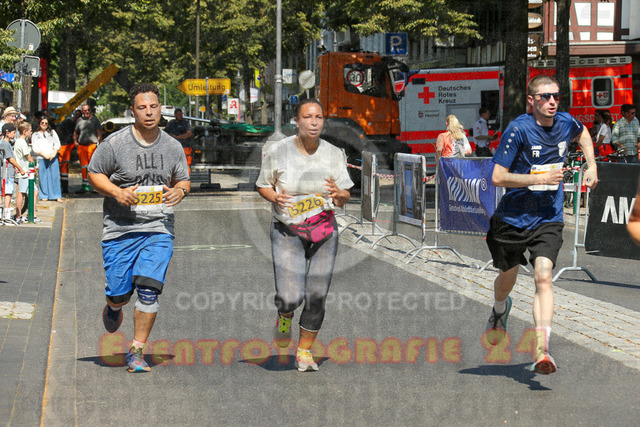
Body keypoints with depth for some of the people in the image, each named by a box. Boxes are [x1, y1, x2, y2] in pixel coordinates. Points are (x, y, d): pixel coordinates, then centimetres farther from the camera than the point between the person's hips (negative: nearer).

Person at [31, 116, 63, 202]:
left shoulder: (52, 132, 16)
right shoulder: (35, 135, 10)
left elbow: (57, 144, 9)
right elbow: (35, 148, 0)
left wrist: (53, 154, -7)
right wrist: (44, 155, -11)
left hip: (53, 158, 1)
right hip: (41, 159, -1)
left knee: (55, 176, -3)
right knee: (43, 177, -4)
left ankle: (57, 196, 0)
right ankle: (44, 196, 2)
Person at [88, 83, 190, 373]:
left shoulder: (172, 147, 6)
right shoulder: (115, 143, -4)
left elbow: (183, 180, 17)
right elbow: (94, 174, 4)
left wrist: (180, 191, -7)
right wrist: (116, 192, -14)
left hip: (158, 229, 1)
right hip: (120, 229, -1)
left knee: (148, 291, -12)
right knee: (119, 293, 1)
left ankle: (136, 352, 0)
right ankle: (114, 307, 41)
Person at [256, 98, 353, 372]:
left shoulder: (334, 155, -1)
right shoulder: (277, 152, -7)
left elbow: (345, 199, 4)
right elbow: (262, 185, 6)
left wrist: (338, 194, -20)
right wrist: (275, 197, -16)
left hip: (324, 233, 2)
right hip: (287, 233, -2)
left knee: (316, 298, 3)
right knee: (290, 297, -15)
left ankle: (304, 352, 22)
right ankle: (284, 316, 23)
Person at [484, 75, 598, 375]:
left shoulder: (565, 123, -2)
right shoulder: (518, 130, -17)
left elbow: (583, 133, 26)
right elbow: (497, 177, -18)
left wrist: (591, 166, 13)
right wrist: (540, 178, -23)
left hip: (548, 219, 1)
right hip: (513, 217, -1)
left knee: (543, 277, -19)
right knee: (507, 278, 19)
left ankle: (541, 350, -27)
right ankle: (500, 309, 56)